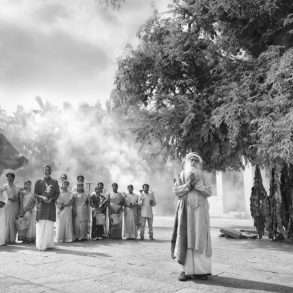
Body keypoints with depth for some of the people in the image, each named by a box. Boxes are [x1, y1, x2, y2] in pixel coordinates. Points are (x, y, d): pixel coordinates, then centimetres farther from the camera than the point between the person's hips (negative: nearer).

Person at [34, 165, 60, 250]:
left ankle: (49, 244, 6)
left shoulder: (54, 182, 8)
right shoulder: (39, 182, 6)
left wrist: (51, 199, -15)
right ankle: (41, 244, -2)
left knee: (49, 225, 0)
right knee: (41, 224, -6)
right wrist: (42, 197, -18)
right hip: (41, 205, -1)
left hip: (51, 206, 1)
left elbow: (57, 193, 3)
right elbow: (35, 193, 2)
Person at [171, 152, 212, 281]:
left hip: (199, 209, 1)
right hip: (186, 209, -1)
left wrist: (197, 184, -11)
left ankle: (200, 269, 0)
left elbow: (208, 192, 2)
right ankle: (187, 269, -1)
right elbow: (176, 191, -1)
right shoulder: (182, 175, 11)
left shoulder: (201, 175, 14)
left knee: (200, 238, -4)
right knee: (185, 238, -6)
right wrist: (188, 185, -13)